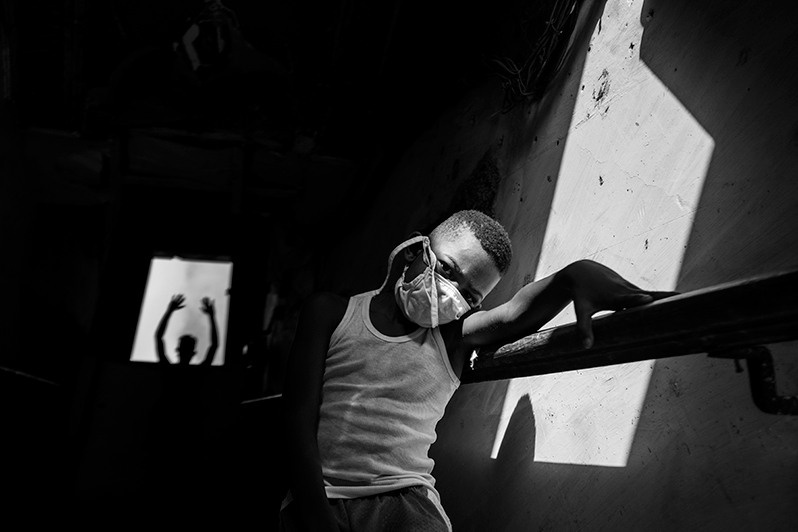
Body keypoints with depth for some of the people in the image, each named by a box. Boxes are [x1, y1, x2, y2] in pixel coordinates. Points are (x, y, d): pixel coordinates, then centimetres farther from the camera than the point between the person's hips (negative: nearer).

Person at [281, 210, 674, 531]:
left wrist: (575, 277, -35)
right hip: (317, 498, 0)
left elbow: (515, 314, -15)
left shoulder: (453, 336, 6)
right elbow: (299, 416, 0)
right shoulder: (331, 313, 5)